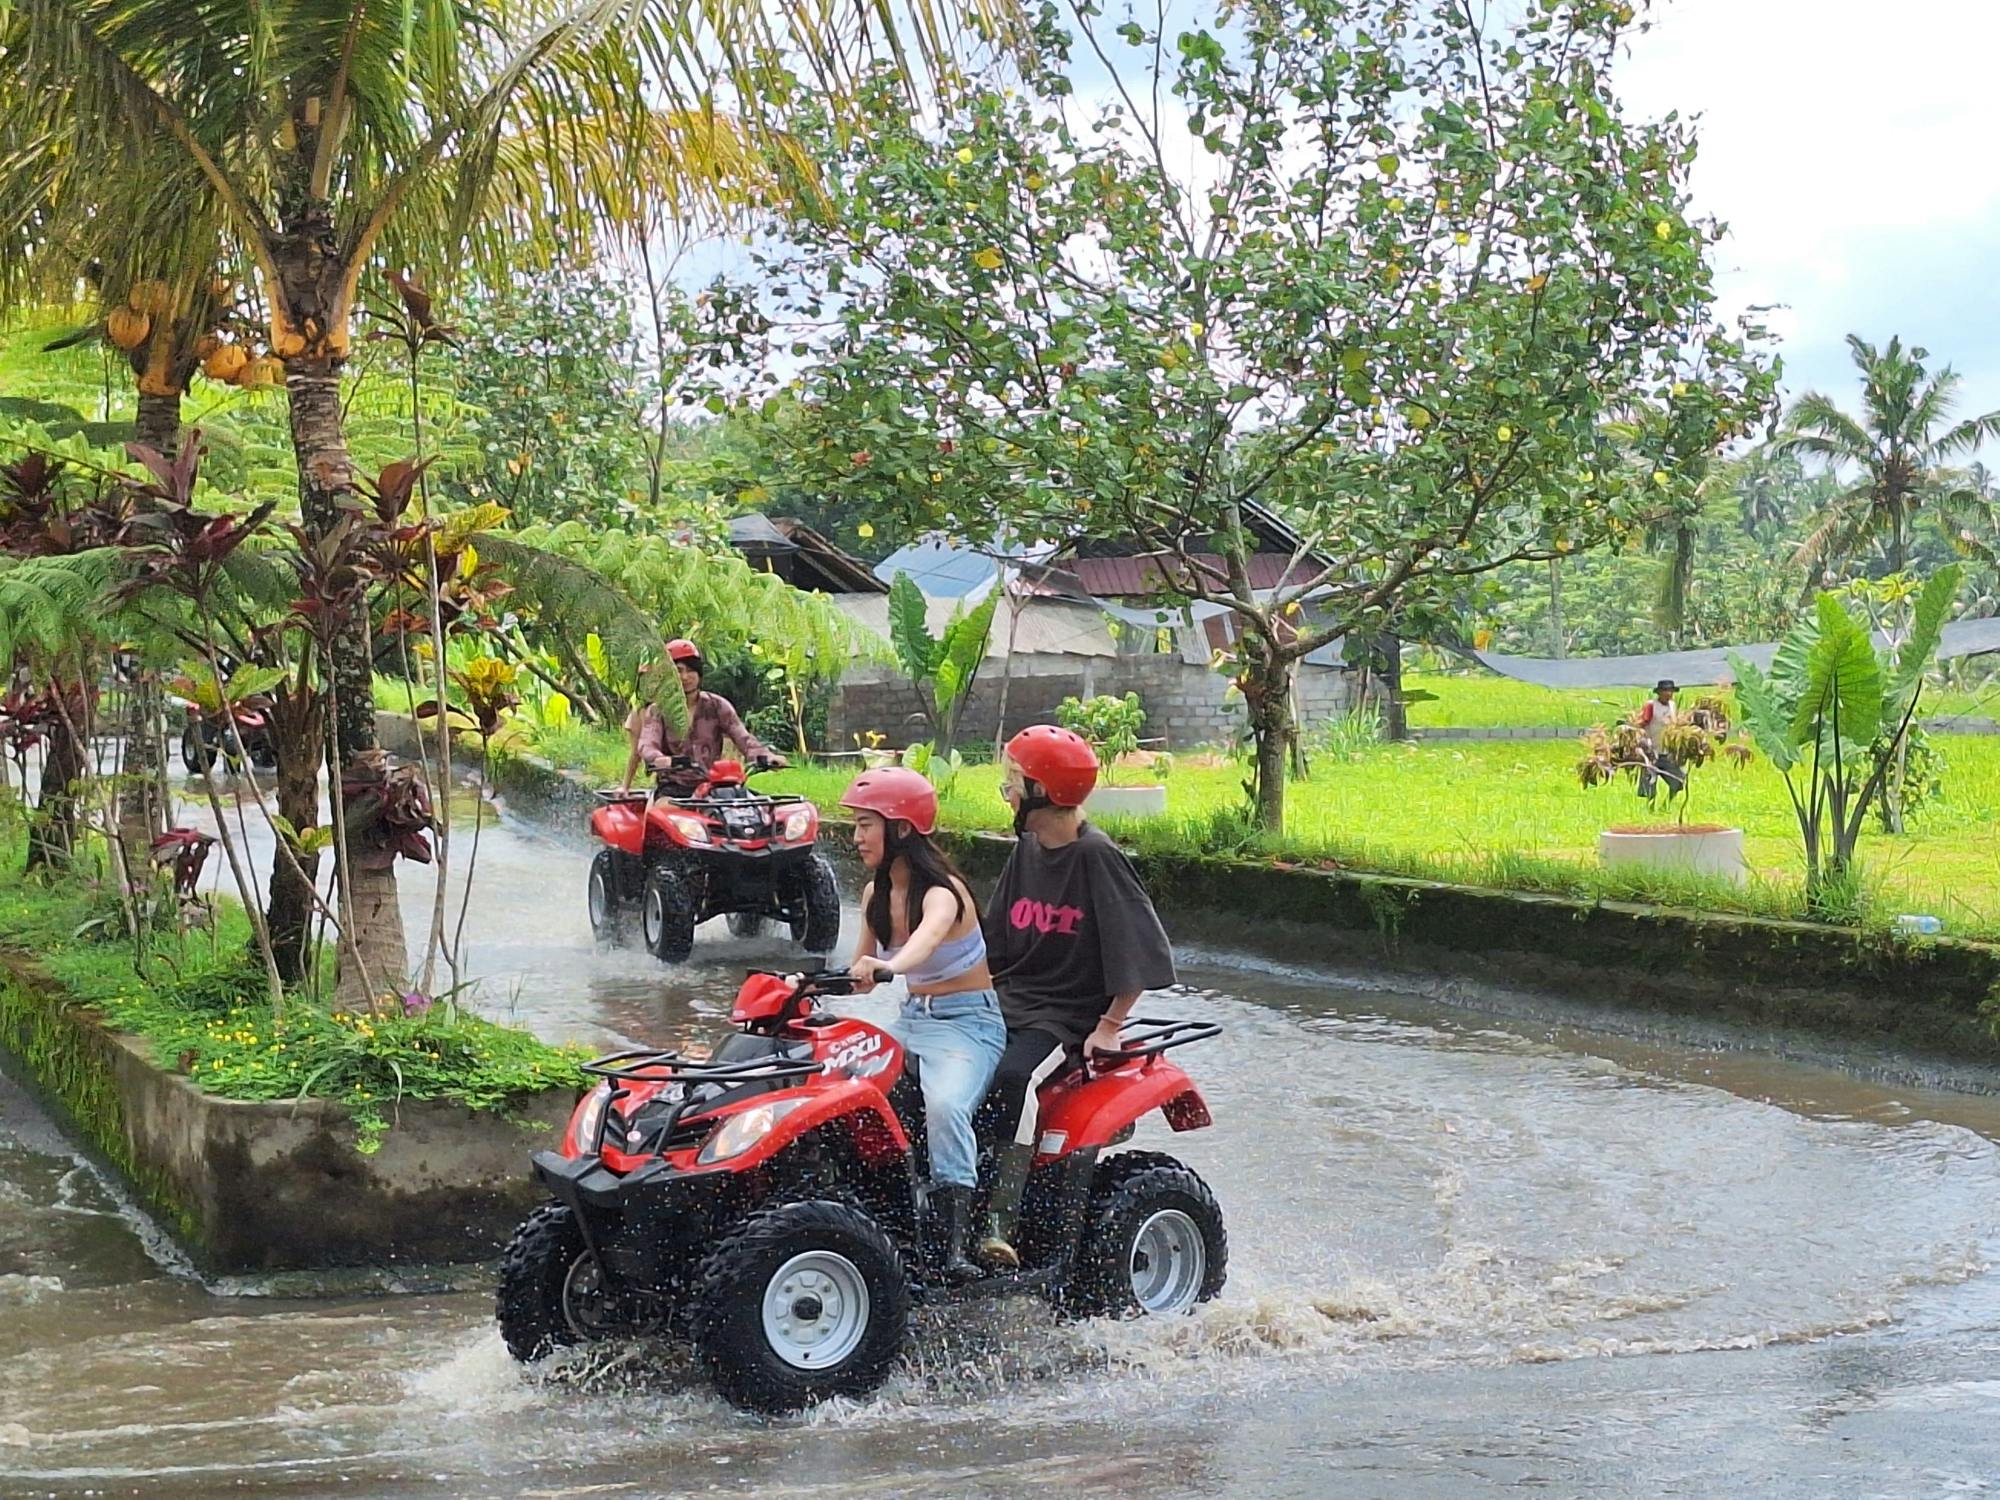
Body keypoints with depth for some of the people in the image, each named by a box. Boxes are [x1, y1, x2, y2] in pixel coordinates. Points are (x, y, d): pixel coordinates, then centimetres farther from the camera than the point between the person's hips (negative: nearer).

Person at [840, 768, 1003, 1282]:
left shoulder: (942, 892, -18)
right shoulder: (876, 894, 7)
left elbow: (928, 936, -43)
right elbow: (862, 972, 16)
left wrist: (888, 966, -63)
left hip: (967, 1023, -8)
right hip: (911, 1018, 8)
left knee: (945, 1105, -35)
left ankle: (955, 1244, -35)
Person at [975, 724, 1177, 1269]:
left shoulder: (1096, 857, -10)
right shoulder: (1026, 852, 12)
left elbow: (1139, 949, -12)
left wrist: (1109, 1026, -16)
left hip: (1069, 1015, -7)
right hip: (1008, 1001, 7)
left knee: (1012, 1077, -35)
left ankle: (1000, 1223, -37)